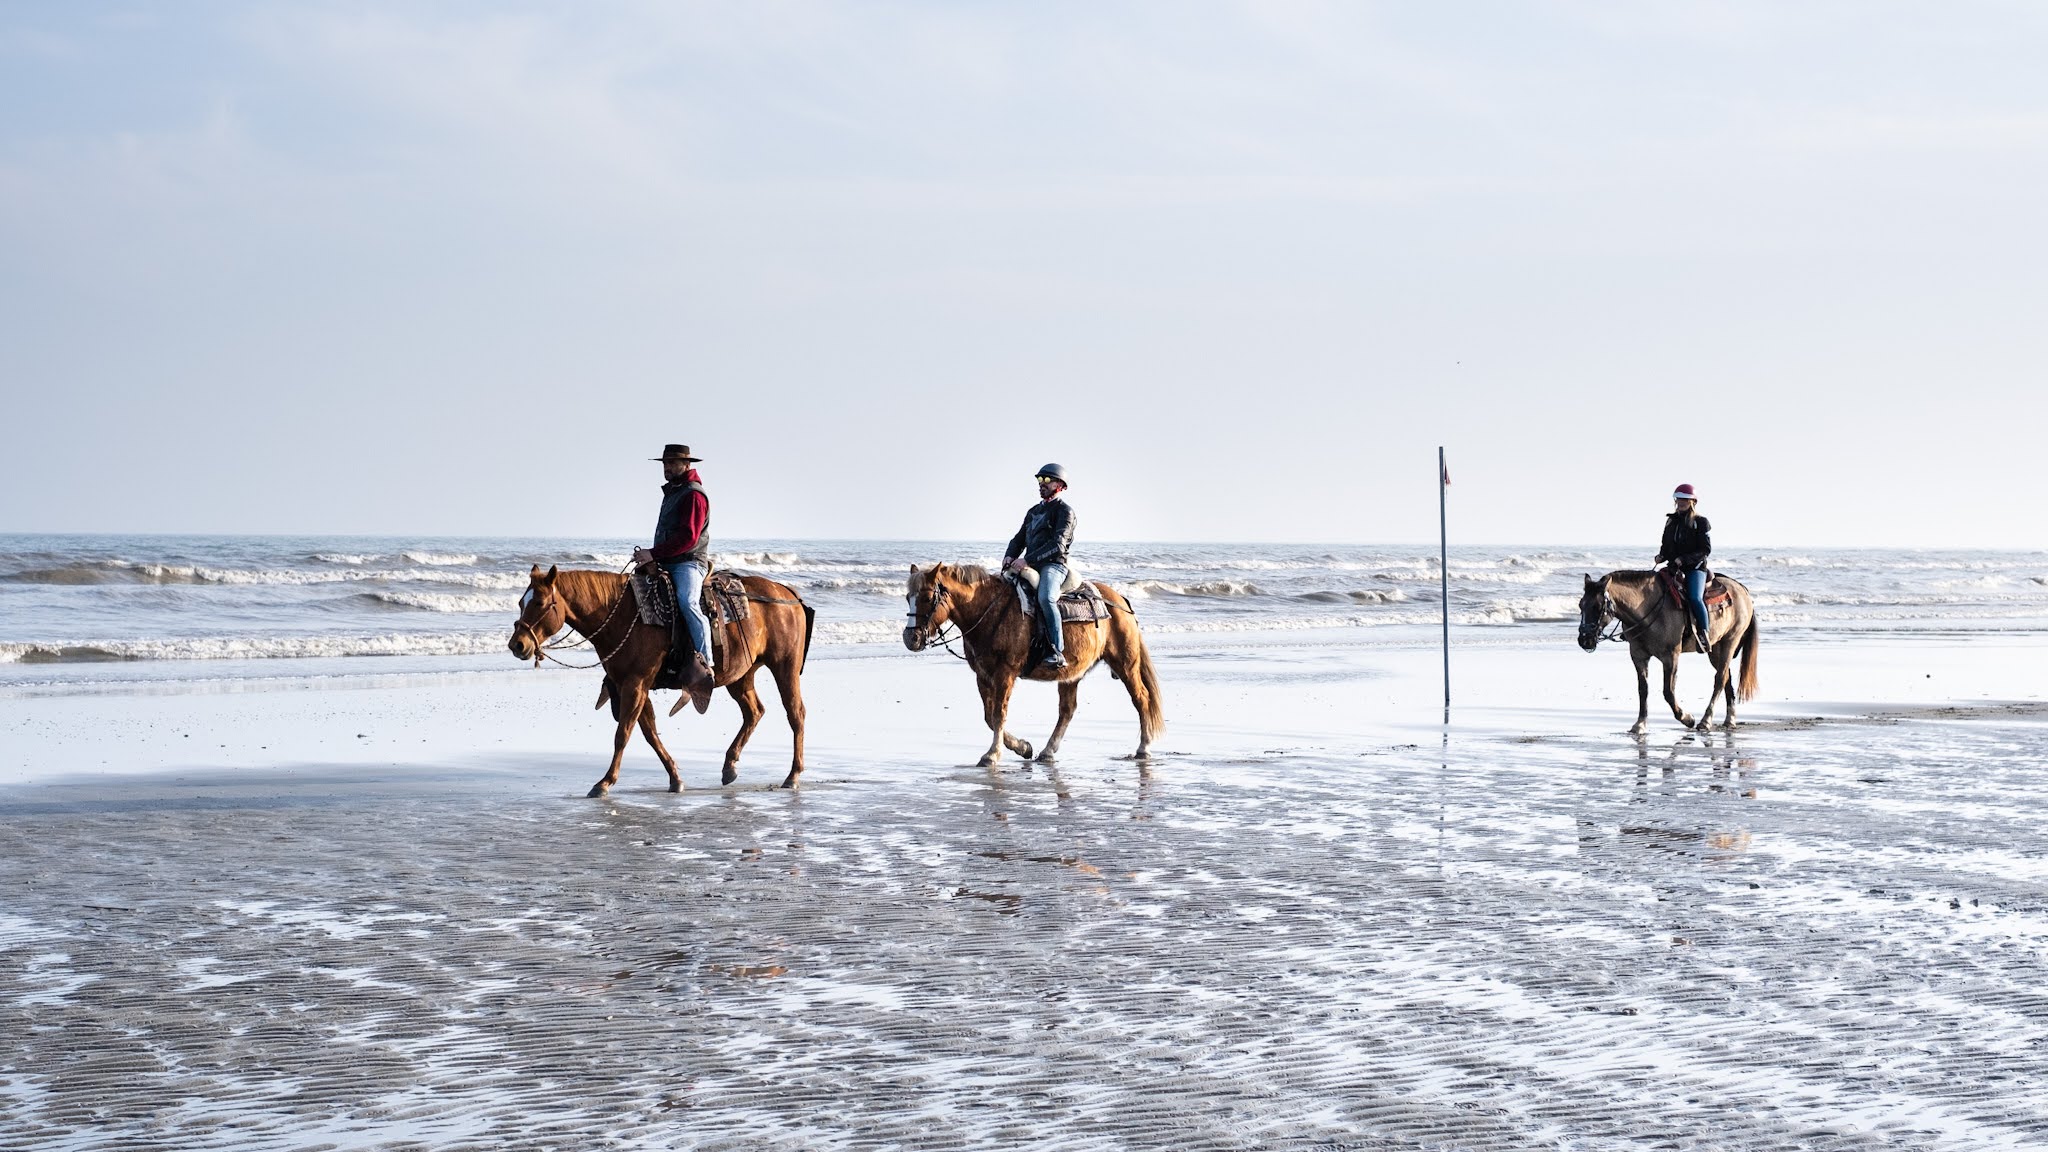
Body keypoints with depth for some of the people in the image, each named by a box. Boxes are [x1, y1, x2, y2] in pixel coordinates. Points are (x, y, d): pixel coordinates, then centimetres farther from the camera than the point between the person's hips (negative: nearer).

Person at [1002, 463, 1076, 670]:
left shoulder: (1064, 510, -1)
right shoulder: (1034, 511, 24)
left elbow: (1057, 544, -14)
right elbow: (1019, 538, 22)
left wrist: (1028, 559, -21)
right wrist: (1010, 556, -1)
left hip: (1053, 566, -9)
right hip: (1029, 566, 9)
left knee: (1045, 598, -35)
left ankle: (1057, 653, -36)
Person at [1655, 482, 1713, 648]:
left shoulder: (1700, 522, -3)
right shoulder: (1671, 521, 15)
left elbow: (1706, 550, -7)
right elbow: (1666, 545, 23)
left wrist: (1684, 559, -18)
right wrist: (1661, 556, 1)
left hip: (1695, 568, -6)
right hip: (1674, 567, 6)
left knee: (1695, 598, -28)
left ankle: (1705, 633, -16)